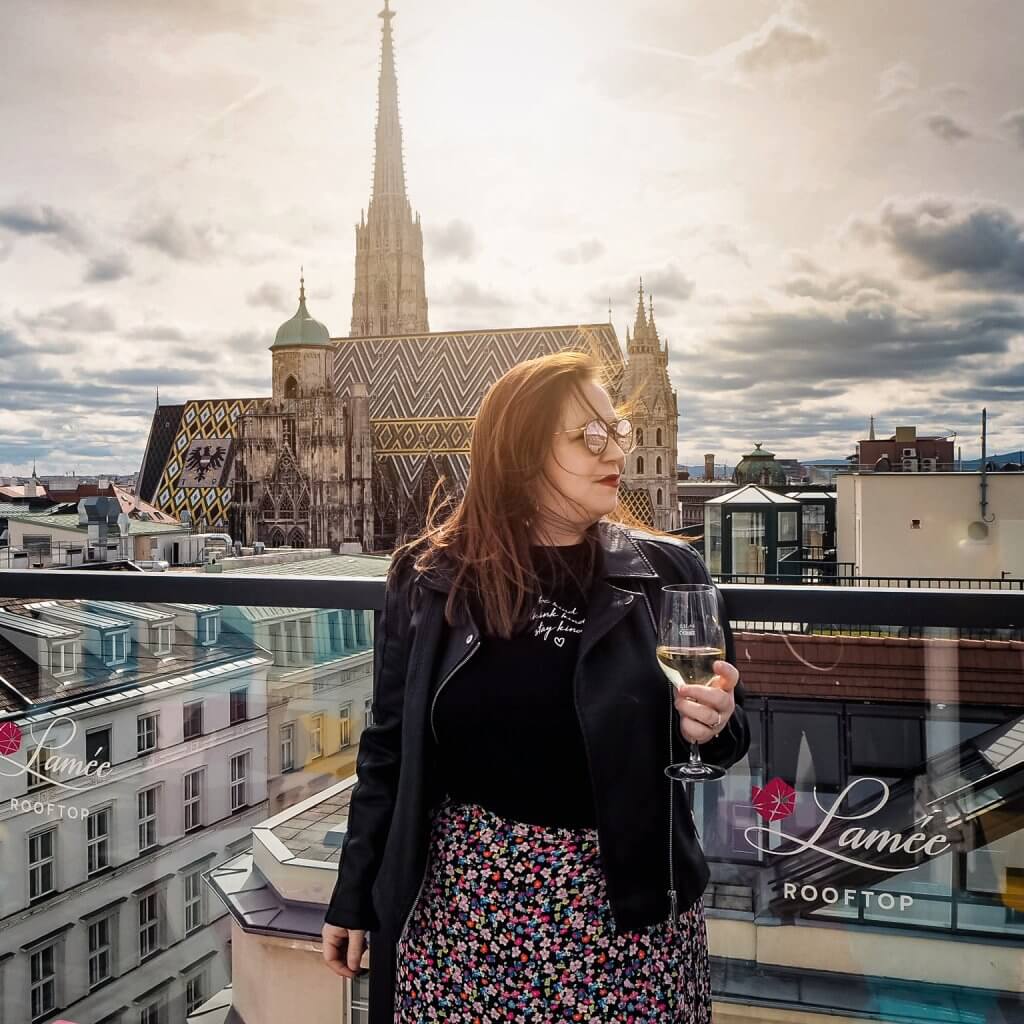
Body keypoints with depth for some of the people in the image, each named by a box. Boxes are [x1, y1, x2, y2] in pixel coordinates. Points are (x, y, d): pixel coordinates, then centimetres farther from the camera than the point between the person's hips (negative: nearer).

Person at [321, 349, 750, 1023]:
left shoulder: (670, 574, -3)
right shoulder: (433, 578, -3)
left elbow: (729, 728, 6)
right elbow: (390, 747, 3)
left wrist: (712, 726, -17)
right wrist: (355, 897, 6)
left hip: (627, 901, 1)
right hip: (464, 896, 0)